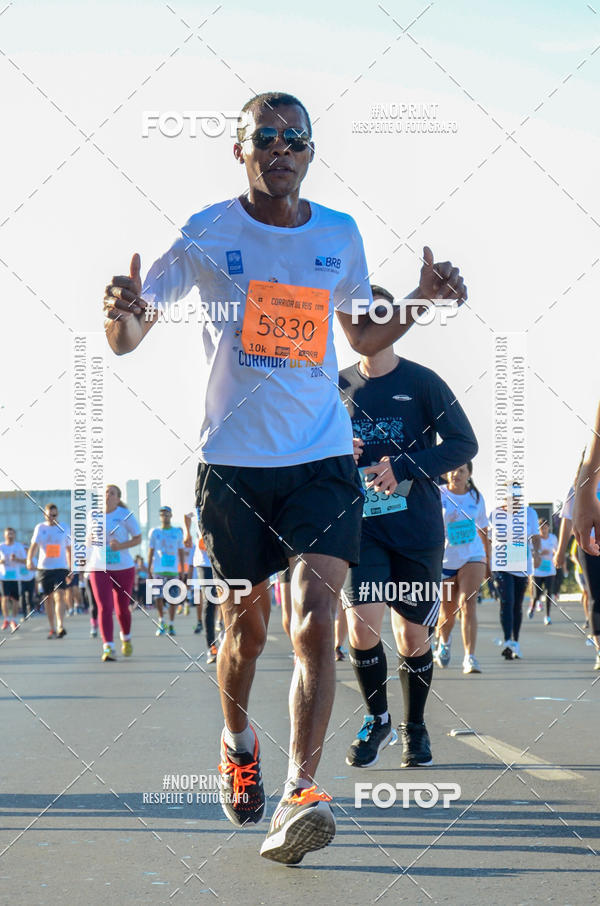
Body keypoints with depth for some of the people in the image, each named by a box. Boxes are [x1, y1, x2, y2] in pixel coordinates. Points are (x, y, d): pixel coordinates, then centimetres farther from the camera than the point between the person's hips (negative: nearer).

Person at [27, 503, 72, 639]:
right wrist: (30, 559, -26)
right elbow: (34, 545, -7)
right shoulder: (40, 528, 5)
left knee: (60, 596, -17)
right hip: (44, 568, 1)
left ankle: (60, 627, -28)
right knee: (48, 599, 7)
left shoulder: (64, 528, 6)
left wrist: (70, 568, 14)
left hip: (61, 568, -1)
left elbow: (69, 549, 14)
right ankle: (52, 629, 17)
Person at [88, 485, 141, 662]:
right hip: (99, 568, 1)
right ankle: (108, 648, -16)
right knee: (104, 607, -13)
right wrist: (91, 538, -5)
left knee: (122, 608, 11)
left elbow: (138, 538, 1)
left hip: (123, 568, -1)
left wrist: (121, 546, -17)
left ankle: (126, 639, 40)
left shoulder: (125, 515, -5)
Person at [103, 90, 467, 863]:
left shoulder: (340, 236, 7)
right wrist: (123, 316, -25)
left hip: (323, 458, 1)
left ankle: (297, 795, -18)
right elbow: (128, 339, 0)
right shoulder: (204, 235, -2)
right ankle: (238, 743, 40)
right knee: (246, 627, 10)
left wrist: (420, 302, 3)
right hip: (234, 460, -1)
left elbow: (362, 335, 21)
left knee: (314, 619, -15)